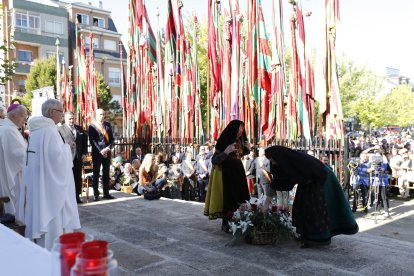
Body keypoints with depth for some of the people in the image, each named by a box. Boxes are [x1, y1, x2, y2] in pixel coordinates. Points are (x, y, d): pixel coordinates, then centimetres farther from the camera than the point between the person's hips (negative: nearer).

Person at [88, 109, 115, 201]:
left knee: (106, 173, 7)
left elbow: (112, 138, 9)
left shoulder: (107, 125, 11)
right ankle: (96, 195, 4)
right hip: (97, 153, -4)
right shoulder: (92, 126, -1)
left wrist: (108, 148, -8)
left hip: (107, 152, 4)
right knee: (96, 173, 0)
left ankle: (106, 193, 13)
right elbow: (92, 140, -8)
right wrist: (100, 150, -15)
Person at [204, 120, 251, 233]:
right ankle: (225, 223, 10)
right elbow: (214, 161, -15)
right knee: (228, 198, -4)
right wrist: (226, 151, -28)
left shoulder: (240, 141, 1)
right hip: (226, 173, -6)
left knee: (241, 198, 4)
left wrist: (247, 149, 0)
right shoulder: (224, 142, -16)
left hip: (238, 172, 6)